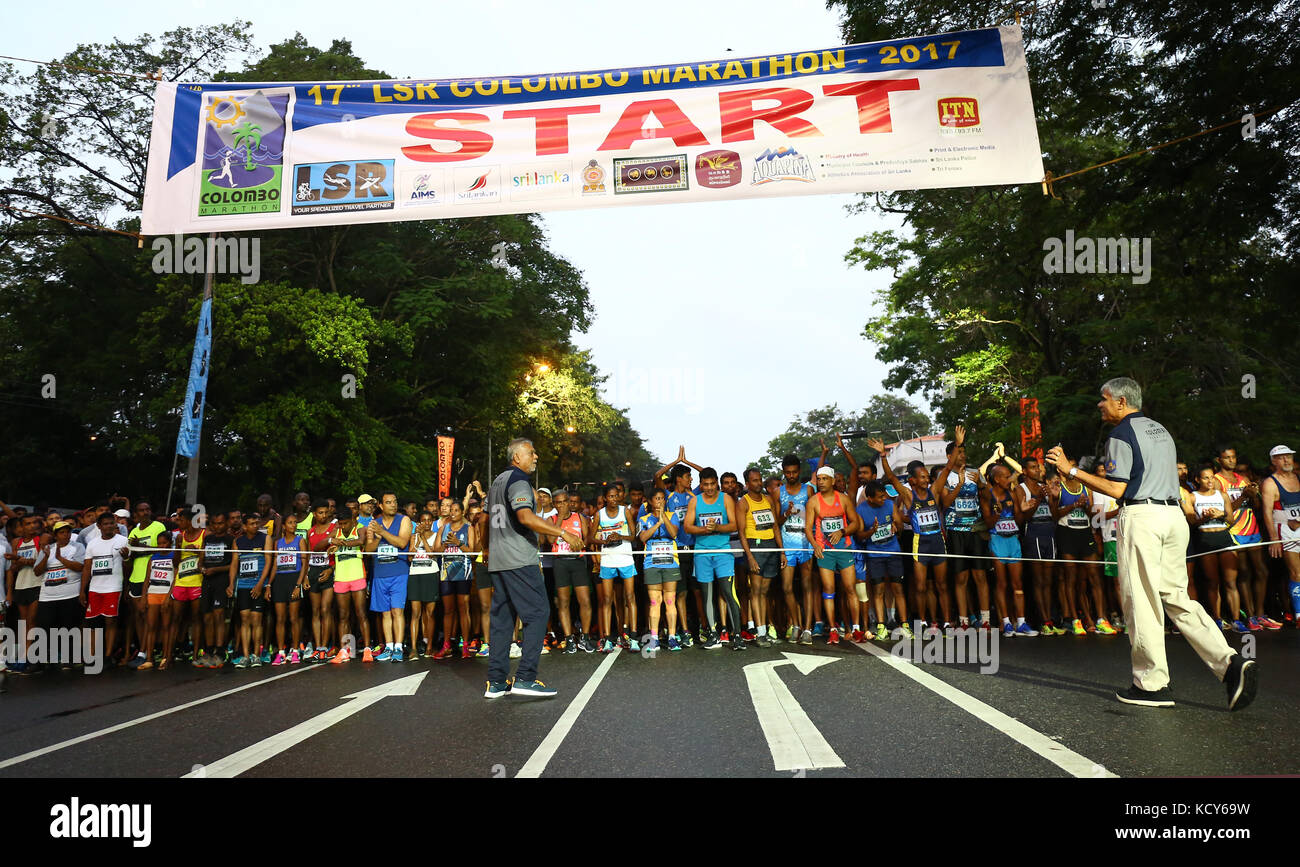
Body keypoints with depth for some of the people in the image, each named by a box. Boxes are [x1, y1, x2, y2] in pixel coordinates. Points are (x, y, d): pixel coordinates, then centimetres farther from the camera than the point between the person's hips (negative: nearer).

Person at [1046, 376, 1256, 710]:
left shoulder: (1121, 434, -7)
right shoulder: (1160, 429, 20)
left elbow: (1116, 489, -13)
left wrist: (1071, 470, -9)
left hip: (1141, 516, -9)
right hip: (1173, 515, 9)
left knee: (1141, 600, -2)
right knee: (1176, 597, 13)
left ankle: (1153, 684, 4)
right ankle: (1231, 663, 0)